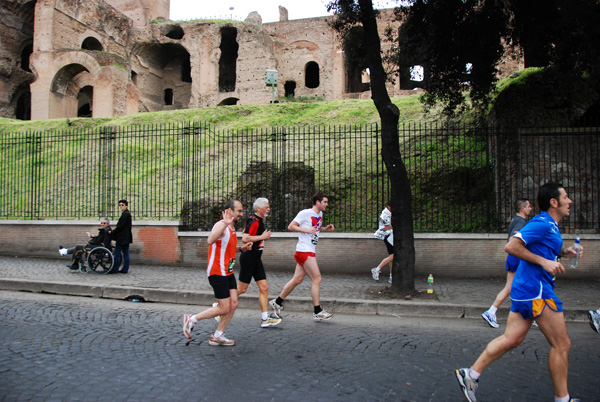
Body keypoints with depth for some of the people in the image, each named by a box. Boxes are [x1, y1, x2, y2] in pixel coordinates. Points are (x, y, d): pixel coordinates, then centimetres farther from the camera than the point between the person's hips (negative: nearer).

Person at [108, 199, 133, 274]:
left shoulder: (125, 214, -15)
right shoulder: (127, 214, 16)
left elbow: (121, 226, -18)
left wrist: (112, 232, -8)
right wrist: (114, 231, 17)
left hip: (122, 237, -10)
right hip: (126, 237, 10)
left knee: (117, 253, -3)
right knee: (125, 253, 9)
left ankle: (115, 269, 2)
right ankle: (125, 269, 12)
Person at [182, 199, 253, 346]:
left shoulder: (231, 228, 13)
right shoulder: (221, 225, -17)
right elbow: (210, 240, -39)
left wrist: (241, 248, 12)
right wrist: (225, 223, -44)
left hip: (228, 272, 9)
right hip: (217, 273, -9)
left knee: (233, 304, 4)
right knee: (224, 308, -5)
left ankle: (217, 336, 16)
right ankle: (191, 319, 12)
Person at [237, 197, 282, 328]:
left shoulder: (260, 221, 15)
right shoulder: (253, 221, -16)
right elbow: (245, 238, -26)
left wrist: (264, 236, 13)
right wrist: (262, 237, -19)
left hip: (256, 258, 10)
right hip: (248, 257, -10)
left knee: (264, 287, 5)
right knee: (242, 289, -1)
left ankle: (265, 318, 8)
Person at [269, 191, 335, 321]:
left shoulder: (320, 214, 15)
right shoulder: (305, 213, -11)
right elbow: (290, 227, -10)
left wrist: (326, 228, 10)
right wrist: (307, 230, -20)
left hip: (309, 251, 9)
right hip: (304, 251, -9)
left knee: (298, 279, 11)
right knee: (317, 279, -8)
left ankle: (277, 302, 24)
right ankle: (317, 312, 1)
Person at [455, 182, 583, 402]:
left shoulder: (550, 225, 18)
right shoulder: (542, 223, -14)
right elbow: (511, 246, -22)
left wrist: (564, 252, 13)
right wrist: (544, 262, -20)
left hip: (525, 290, 10)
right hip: (536, 289, -10)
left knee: (511, 339, 10)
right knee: (561, 345, 2)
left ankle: (471, 375, 12)